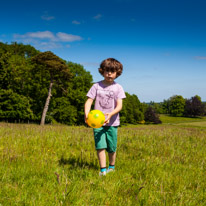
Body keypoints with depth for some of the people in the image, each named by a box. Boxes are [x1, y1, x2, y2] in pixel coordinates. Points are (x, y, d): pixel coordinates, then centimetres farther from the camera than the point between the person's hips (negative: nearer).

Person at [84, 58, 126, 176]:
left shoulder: (118, 88, 2)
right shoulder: (96, 86, 3)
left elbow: (119, 105, -6)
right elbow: (89, 101, -1)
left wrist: (110, 114, -25)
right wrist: (87, 113, -21)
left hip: (112, 122, 0)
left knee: (112, 148, 7)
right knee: (100, 145, -10)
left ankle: (112, 167, 29)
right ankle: (103, 170, -4)